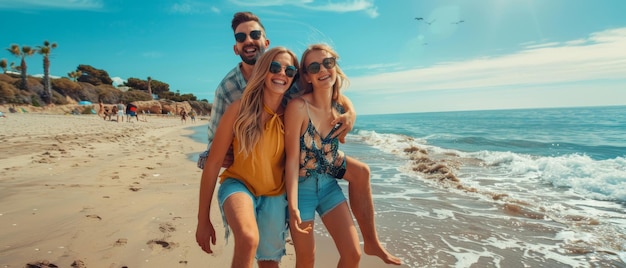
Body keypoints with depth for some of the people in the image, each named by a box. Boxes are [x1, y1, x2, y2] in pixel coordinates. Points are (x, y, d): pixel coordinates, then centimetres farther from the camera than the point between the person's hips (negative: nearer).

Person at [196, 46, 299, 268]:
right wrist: (203, 219, -10)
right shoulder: (240, 108, -17)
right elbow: (213, 163, -13)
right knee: (248, 239, -34)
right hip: (239, 183, -3)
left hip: (274, 194, 3)